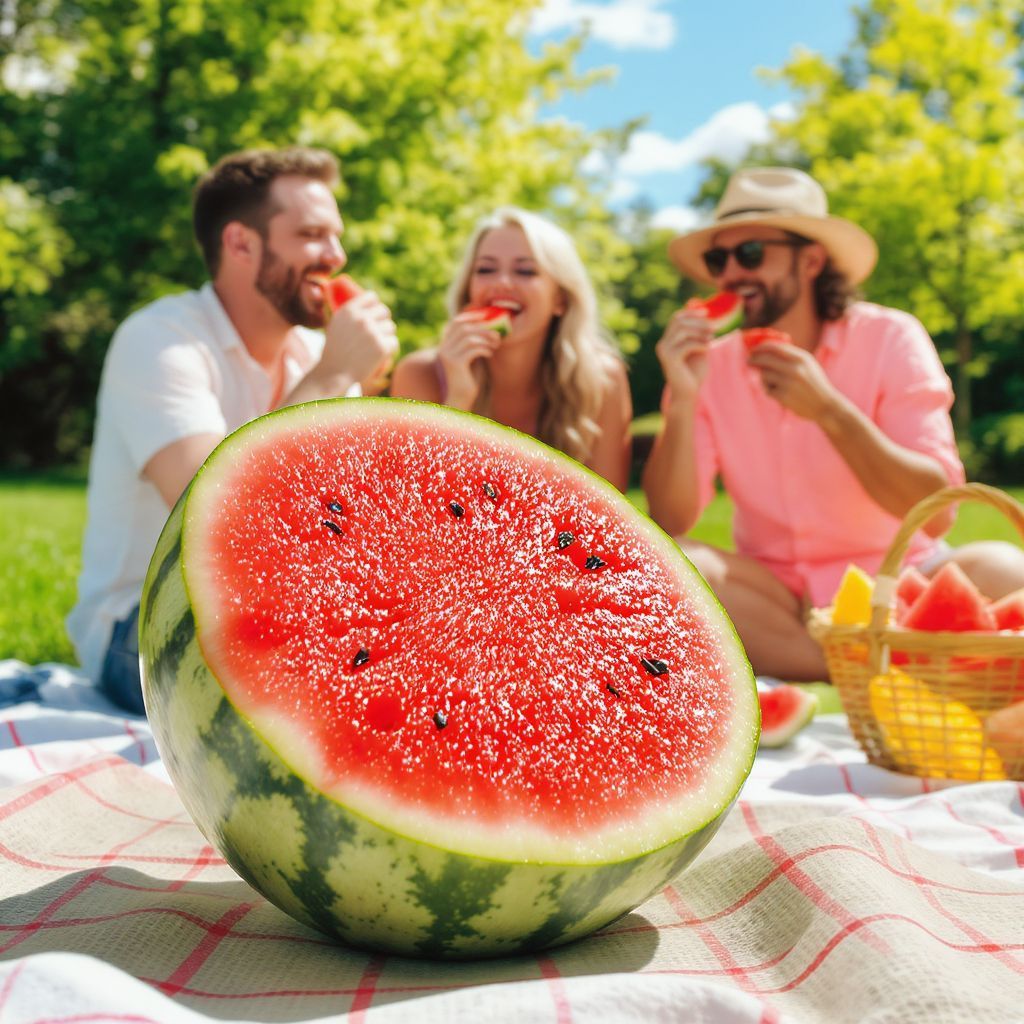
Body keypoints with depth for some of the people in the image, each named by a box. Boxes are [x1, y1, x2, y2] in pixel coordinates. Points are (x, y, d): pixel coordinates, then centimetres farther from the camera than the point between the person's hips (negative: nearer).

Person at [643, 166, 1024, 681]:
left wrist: (829, 410, -27)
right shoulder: (713, 367, 0)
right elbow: (670, 522, -8)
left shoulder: (890, 339, -7)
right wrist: (682, 400, -21)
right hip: (775, 595, 3)